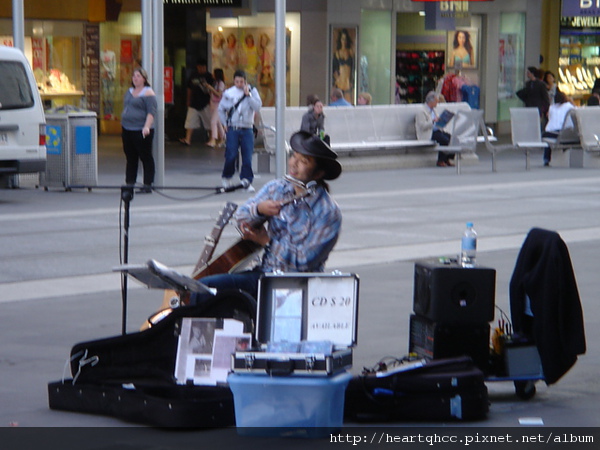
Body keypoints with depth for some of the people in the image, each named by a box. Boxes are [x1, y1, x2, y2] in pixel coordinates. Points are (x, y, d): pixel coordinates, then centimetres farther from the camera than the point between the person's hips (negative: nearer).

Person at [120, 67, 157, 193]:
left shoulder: (148, 93, -8)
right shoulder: (129, 91, 16)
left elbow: (151, 112, -15)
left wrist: (147, 127, -26)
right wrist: (123, 125, 20)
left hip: (141, 131, -8)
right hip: (127, 130, 8)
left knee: (146, 158, -1)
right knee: (130, 158, 11)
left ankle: (147, 185, 1)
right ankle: (129, 183, 15)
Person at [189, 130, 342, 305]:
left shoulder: (328, 212, -12)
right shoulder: (276, 188, 6)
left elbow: (305, 261, -17)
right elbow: (241, 216, 8)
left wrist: (266, 242, -11)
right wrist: (258, 209, -15)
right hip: (264, 273, 6)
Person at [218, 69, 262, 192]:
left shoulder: (252, 91, 3)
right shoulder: (228, 93, 4)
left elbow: (258, 107, -10)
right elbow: (221, 109, 15)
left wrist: (248, 95, -14)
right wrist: (225, 124, 9)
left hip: (247, 130, 0)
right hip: (232, 130, 0)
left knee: (247, 157, -4)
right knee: (231, 155, -6)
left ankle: (247, 181, 4)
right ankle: (226, 178, 16)